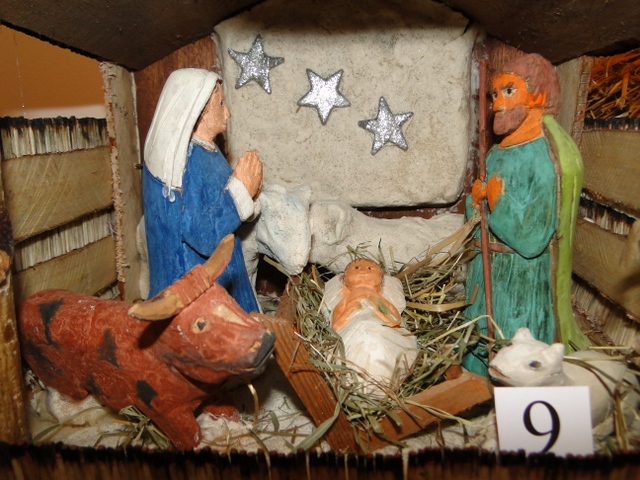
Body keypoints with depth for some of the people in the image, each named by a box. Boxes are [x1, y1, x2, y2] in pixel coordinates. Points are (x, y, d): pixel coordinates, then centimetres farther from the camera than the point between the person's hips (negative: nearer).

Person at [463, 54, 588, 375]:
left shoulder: (547, 158, -19)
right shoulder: (498, 153, 4)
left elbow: (531, 240, -24)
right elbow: (475, 220, 8)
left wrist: (497, 199, -16)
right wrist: (477, 197, -12)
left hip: (524, 283, -7)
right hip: (486, 274, 8)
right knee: (479, 351, 22)